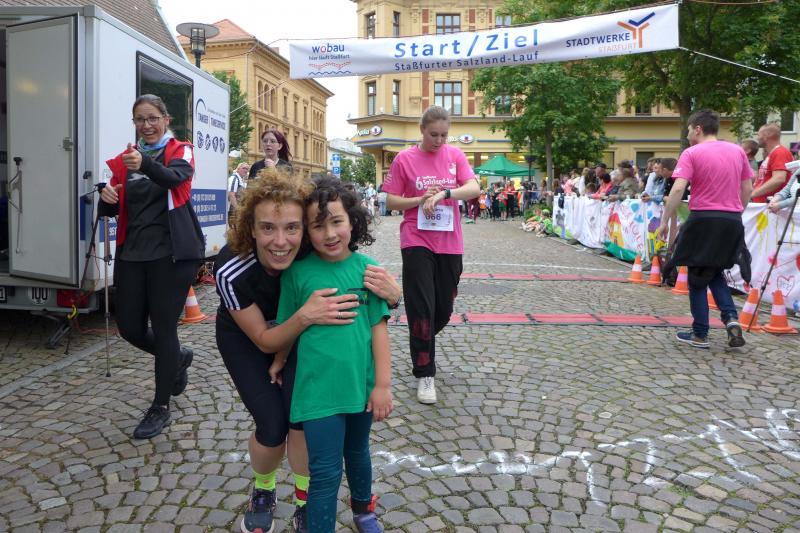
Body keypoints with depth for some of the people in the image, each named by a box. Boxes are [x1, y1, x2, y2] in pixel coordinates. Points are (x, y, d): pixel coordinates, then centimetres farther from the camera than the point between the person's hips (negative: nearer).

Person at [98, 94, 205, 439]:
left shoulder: (180, 151, 0)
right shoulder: (124, 159, 12)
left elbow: (175, 177, -24)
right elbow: (111, 211, 12)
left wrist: (144, 164, -44)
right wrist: (106, 197, -12)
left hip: (170, 253, -5)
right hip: (132, 254, 5)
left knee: (163, 329, -1)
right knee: (129, 328, 7)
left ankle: (161, 408, 15)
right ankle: (177, 358, 37)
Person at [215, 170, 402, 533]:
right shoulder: (230, 269, -37)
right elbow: (264, 340, -25)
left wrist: (391, 295, -42)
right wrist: (305, 316, -45)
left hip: (294, 331, 1)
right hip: (244, 338, -1)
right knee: (272, 427, -11)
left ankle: (305, 503, 11)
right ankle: (263, 491, 23)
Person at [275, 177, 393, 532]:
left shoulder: (366, 267, -7)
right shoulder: (297, 273, -10)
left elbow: (378, 326, -5)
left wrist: (382, 384, -6)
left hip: (361, 385, 3)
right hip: (319, 389, -3)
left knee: (357, 452, 26)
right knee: (326, 472, 3)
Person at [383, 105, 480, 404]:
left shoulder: (455, 155, 4)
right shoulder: (405, 159, -2)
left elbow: (474, 189, -9)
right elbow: (391, 201, -1)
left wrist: (443, 193, -23)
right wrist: (422, 199, -16)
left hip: (449, 244, 3)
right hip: (417, 243, -3)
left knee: (444, 309, 14)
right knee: (421, 309, -5)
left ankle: (422, 343, 44)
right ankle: (424, 374, 7)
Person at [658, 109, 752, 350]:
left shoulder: (692, 153, -7)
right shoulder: (737, 151, 9)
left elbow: (678, 189, -17)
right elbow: (747, 189, 11)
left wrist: (664, 221, -12)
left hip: (703, 220, -5)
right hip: (732, 221, 5)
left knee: (697, 278, 8)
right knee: (715, 272, 22)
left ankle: (700, 335, 12)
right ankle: (731, 318, 2)